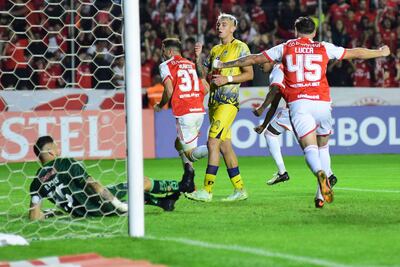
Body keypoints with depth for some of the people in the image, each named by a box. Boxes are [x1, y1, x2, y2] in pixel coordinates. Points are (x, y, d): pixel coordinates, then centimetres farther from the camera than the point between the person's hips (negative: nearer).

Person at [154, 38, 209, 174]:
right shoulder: (192, 64, 18)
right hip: (200, 111, 6)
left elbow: (169, 91, -10)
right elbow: (206, 88, 13)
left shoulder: (166, 66, 1)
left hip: (184, 114, -6)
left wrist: (160, 106, 8)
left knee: (190, 154, -3)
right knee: (179, 144, 23)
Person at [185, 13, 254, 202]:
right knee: (225, 146, 8)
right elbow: (203, 73, 18)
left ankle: (207, 190, -14)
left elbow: (249, 74, -8)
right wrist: (198, 57, 4)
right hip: (214, 101, 8)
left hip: (228, 102, -8)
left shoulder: (240, 47, -3)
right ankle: (240, 190, 13)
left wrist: (227, 79, -18)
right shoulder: (215, 50, 19)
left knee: (213, 142, -14)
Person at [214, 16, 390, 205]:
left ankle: (320, 173, -42)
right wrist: (381, 53, 41)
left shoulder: (285, 48, 13)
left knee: (310, 148, -10)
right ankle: (323, 193, 9)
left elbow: (254, 59, 17)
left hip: (298, 103, -1)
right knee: (323, 147, 17)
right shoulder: (324, 48, 14)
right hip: (322, 102, 1)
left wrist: (223, 65, 27)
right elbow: (355, 53, 24)